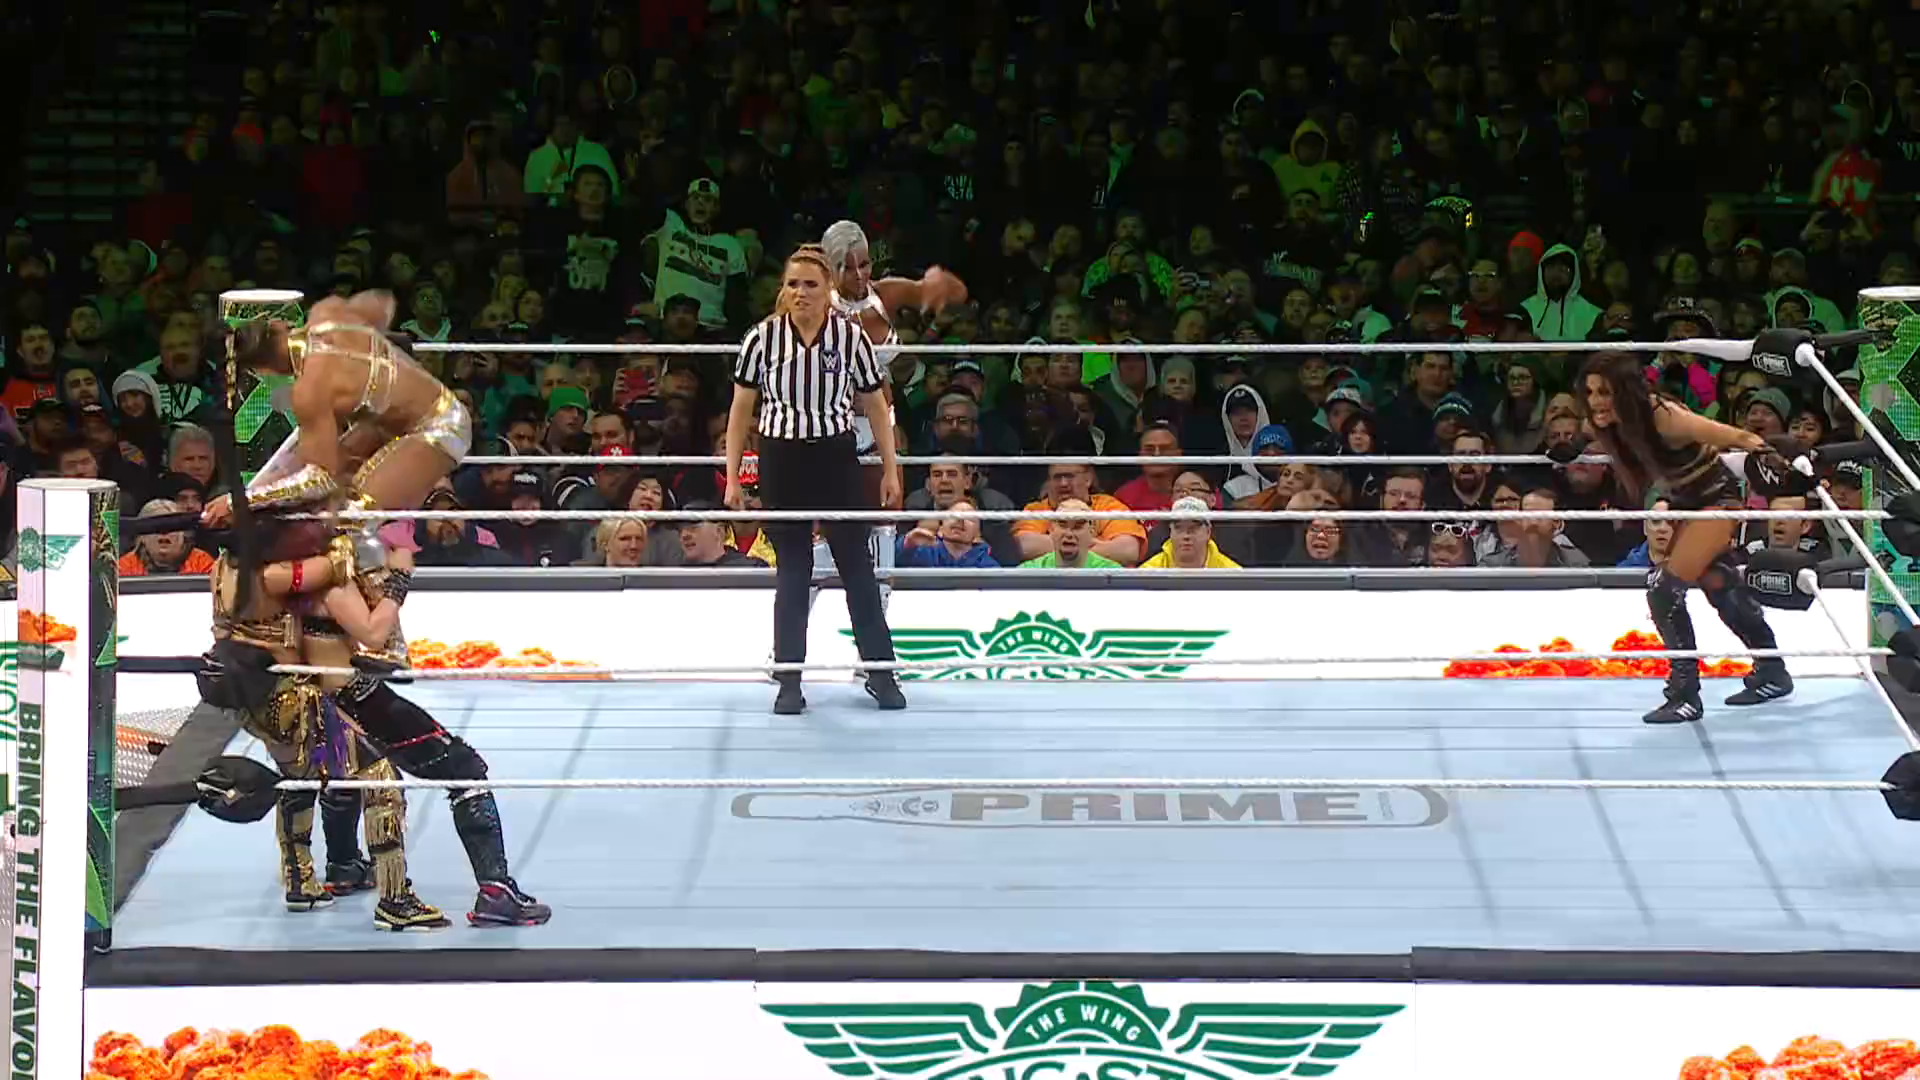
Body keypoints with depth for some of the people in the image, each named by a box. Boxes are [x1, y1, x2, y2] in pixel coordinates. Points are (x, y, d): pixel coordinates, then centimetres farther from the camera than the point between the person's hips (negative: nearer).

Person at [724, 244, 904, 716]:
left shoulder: (851, 336, -4)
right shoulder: (763, 338, -5)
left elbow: (876, 405, 5)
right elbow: (741, 410, 2)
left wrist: (890, 469, 4)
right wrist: (732, 478, 0)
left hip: (836, 459, 0)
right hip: (782, 461, 0)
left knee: (856, 562, 4)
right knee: (791, 570, 3)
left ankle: (880, 670, 15)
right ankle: (789, 681, 8)